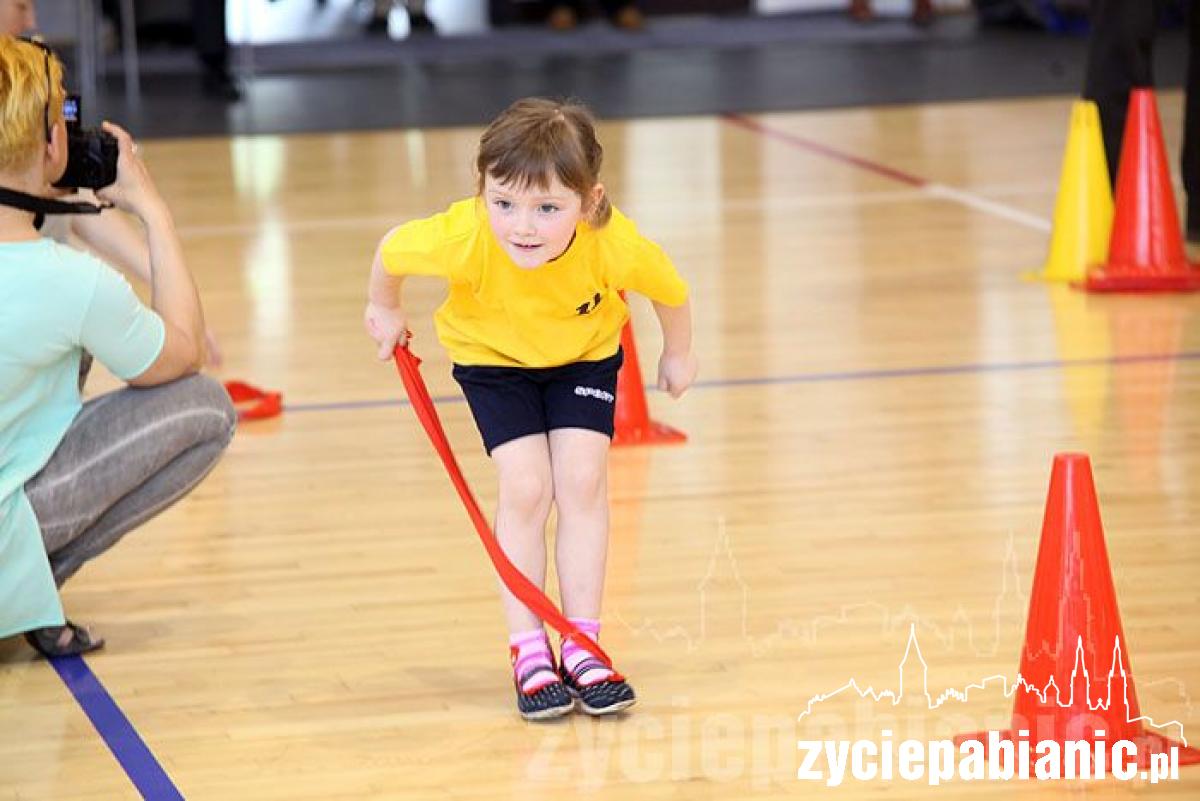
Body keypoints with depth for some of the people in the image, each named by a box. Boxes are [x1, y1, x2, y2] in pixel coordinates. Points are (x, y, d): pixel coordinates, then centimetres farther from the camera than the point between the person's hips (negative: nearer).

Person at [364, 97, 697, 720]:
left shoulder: (619, 248, -38)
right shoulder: (463, 240, -40)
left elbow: (672, 292, -16)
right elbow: (391, 252, -18)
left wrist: (678, 354, 2)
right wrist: (384, 309, 1)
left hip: (584, 353, 1)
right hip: (492, 354, -1)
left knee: (581, 481, -10)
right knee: (525, 488, -12)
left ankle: (582, 646, 0)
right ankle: (527, 651, -1)